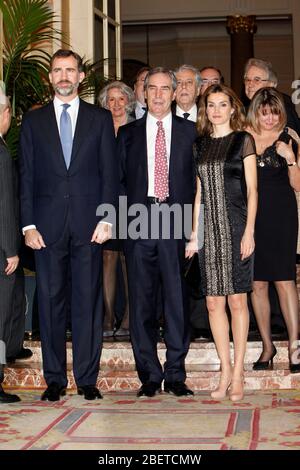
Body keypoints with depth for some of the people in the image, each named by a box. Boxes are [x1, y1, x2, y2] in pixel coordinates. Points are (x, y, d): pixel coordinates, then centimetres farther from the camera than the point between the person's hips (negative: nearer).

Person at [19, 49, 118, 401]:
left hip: (88, 223, -1)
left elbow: (109, 172, 5)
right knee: (51, 302, 4)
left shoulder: (100, 119, 9)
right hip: (48, 225, 1)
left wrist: (106, 219, -5)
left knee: (88, 302, 1)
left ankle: (87, 379, 10)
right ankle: (54, 379, 13)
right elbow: (26, 177, 7)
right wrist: (28, 224, -2)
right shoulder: (33, 121, 11)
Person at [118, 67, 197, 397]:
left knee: (177, 297, -1)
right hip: (139, 221, 1)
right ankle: (149, 375, 11)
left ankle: (175, 374, 8)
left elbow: (199, 177, 9)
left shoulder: (190, 131, 10)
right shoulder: (128, 133, 13)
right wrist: (128, 214, 0)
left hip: (176, 220, -1)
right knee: (142, 299, 2)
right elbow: (119, 178, 12)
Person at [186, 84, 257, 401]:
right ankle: (225, 371, 10)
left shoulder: (243, 140, 2)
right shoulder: (200, 145, 13)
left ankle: (238, 374, 5)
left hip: (235, 226, -4)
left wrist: (249, 231, -11)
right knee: (214, 303, 2)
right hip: (209, 228, 4)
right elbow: (199, 193, 14)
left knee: (237, 301, -1)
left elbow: (251, 189, -2)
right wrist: (194, 233, 8)